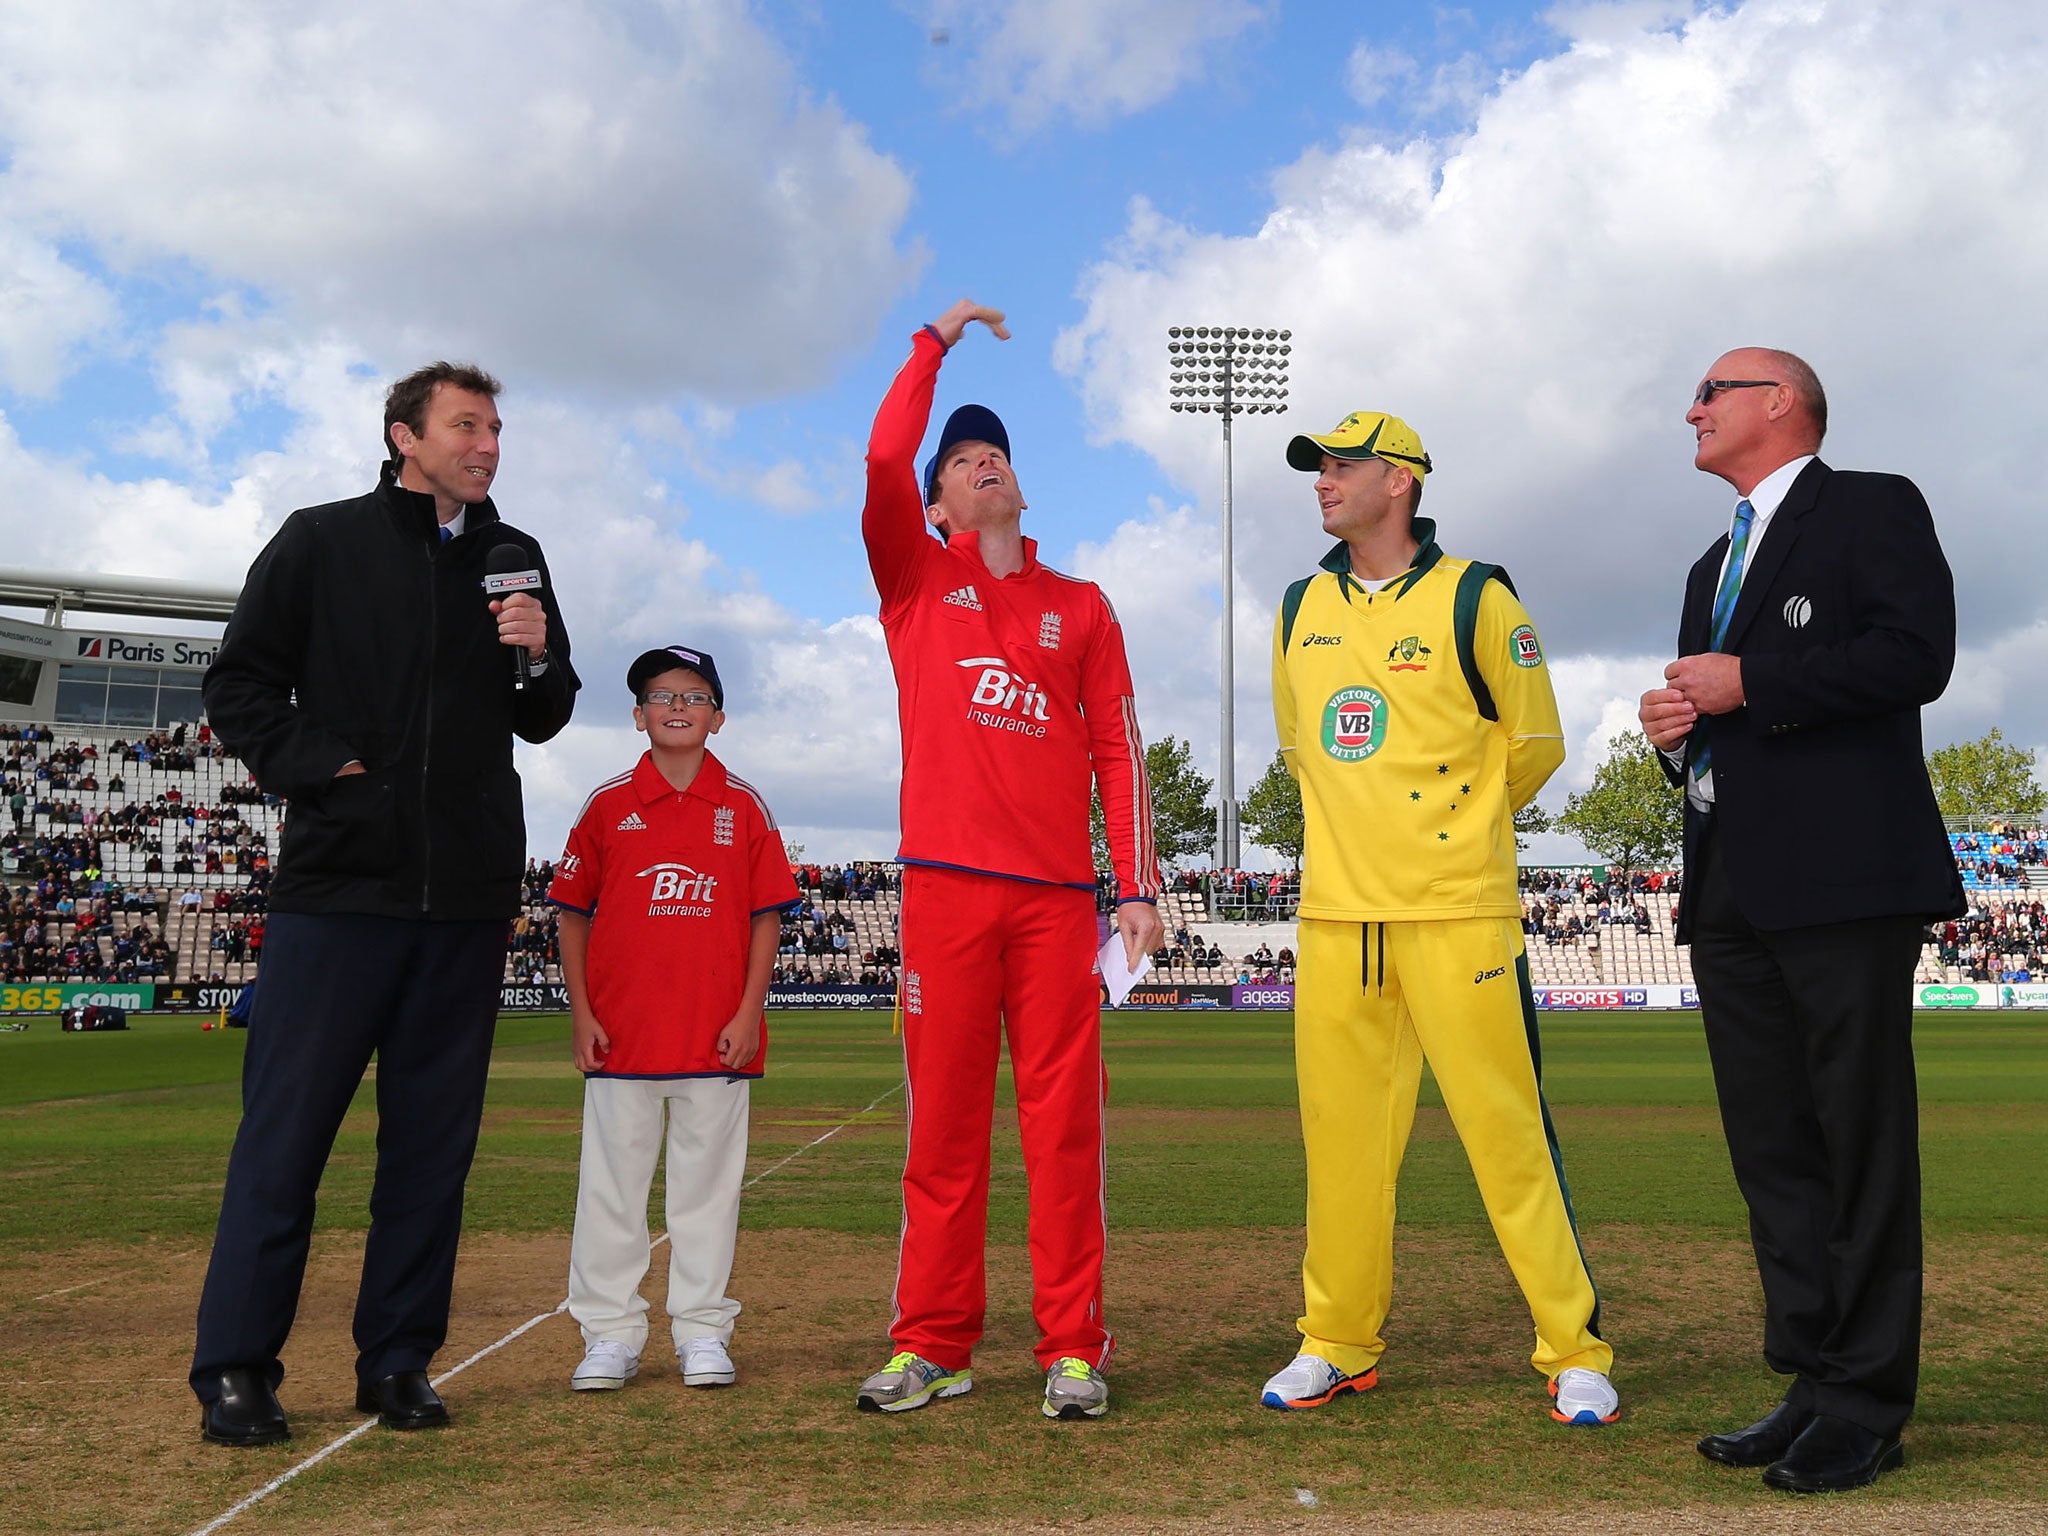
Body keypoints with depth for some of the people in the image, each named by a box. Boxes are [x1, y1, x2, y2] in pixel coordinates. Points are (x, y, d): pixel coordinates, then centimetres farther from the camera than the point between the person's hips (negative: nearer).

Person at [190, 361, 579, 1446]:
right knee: (286, 1126, -2)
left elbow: (540, 722, 17)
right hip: (339, 879, -3)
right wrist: (313, 765, -8)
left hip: (468, 902, 3)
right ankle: (236, 1368, 8)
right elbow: (240, 683, 6)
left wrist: (538, 660, -4)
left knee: (433, 1136, 6)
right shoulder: (321, 541, 6)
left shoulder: (514, 561, 15)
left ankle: (397, 1361, 16)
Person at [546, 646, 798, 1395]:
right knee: (611, 1184, 5)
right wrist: (580, 1011, 0)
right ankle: (610, 1334, 16)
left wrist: (750, 1011, -4)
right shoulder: (607, 804, 5)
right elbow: (573, 915, 7)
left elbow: (766, 918, 4)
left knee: (709, 1182, 6)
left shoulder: (744, 807, 4)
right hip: (620, 1031, 1)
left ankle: (702, 1331, 17)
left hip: (717, 1034, 0)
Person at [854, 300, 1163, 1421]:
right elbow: (883, 459, -2)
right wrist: (936, 342, 7)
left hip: (1058, 894, 1)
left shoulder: (1079, 605, 17)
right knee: (944, 1119, 2)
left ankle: (1073, 1348, 6)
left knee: (1064, 1123, -1)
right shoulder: (915, 581, 15)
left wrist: (1138, 887, 2)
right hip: (946, 886, 0)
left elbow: (1118, 752, 11)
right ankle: (932, 1344, 9)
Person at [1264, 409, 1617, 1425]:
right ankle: (1339, 1345, 20)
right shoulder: (1300, 611, 13)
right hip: (1333, 914, 5)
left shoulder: (1474, 599, -2)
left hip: (1457, 911, -4)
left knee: (1505, 1126, -4)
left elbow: (1536, 743, 5)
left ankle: (1573, 1352, 7)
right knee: (1340, 1133, 7)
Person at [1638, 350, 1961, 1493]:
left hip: (1842, 882, -8)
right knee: (1772, 1150, 9)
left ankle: (1868, 1406, 3)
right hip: (1732, 890, 8)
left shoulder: (1873, 508, 2)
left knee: (1861, 1141, -4)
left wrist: (1747, 687, -11)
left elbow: (1915, 656, -14)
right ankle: (1813, 1380, 17)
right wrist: (1676, 729, 7)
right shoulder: (1715, 568, 26)